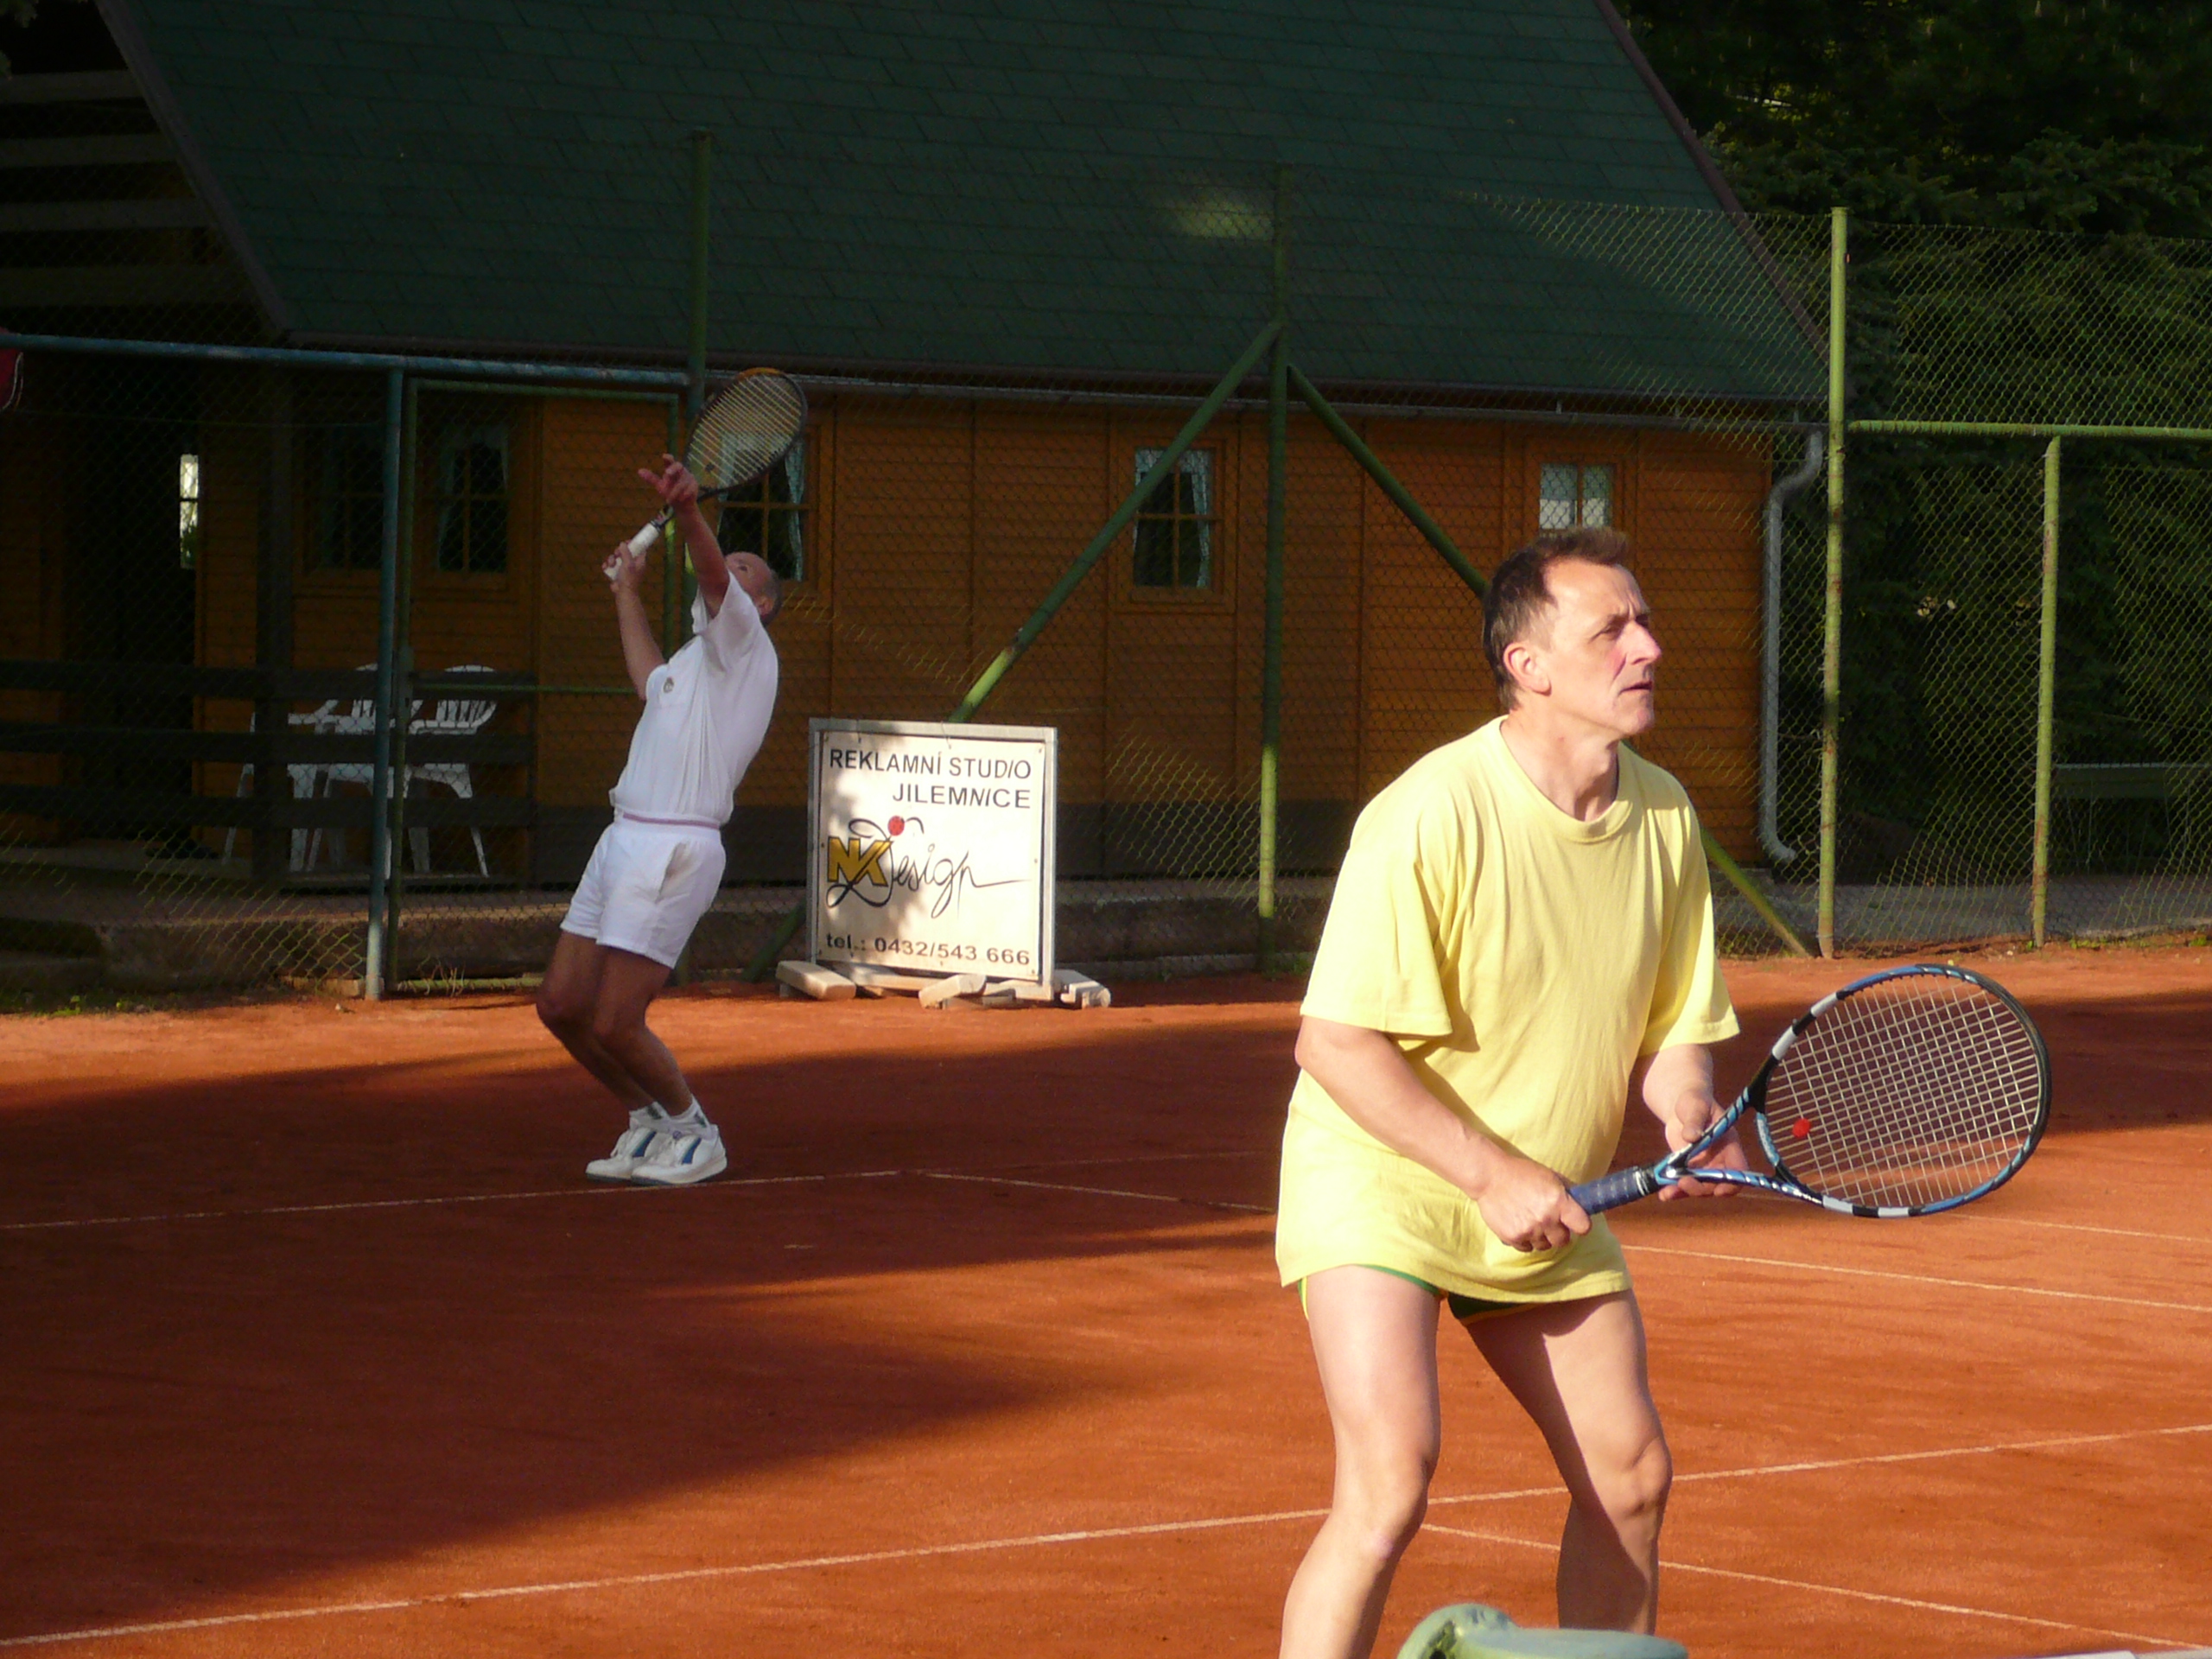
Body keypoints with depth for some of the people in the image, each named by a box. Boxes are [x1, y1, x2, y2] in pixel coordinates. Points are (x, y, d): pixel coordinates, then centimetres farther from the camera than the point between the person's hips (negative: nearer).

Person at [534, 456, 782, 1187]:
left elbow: (713, 577, -22)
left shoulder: (742, 642, 0)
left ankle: (694, 1134, 10)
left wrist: (689, 511, -41)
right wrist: (628, 593, 57)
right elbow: (650, 679, 51)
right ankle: (649, 1122, 24)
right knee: (561, 1006, 8)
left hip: (674, 848, -9)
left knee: (614, 1024, -10)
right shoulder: (694, 660, 26)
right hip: (623, 841, 9)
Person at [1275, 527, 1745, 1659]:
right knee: (1390, 1485, -22)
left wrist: (1690, 1121, -15)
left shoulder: (1665, 816, -2)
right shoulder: (1432, 815, -23)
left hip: (1549, 1212, 7)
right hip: (1380, 1183, -7)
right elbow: (1334, 1042, -23)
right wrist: (1495, 1175, -26)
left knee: (1630, 1479, 8)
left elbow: (1673, 1024, 7)